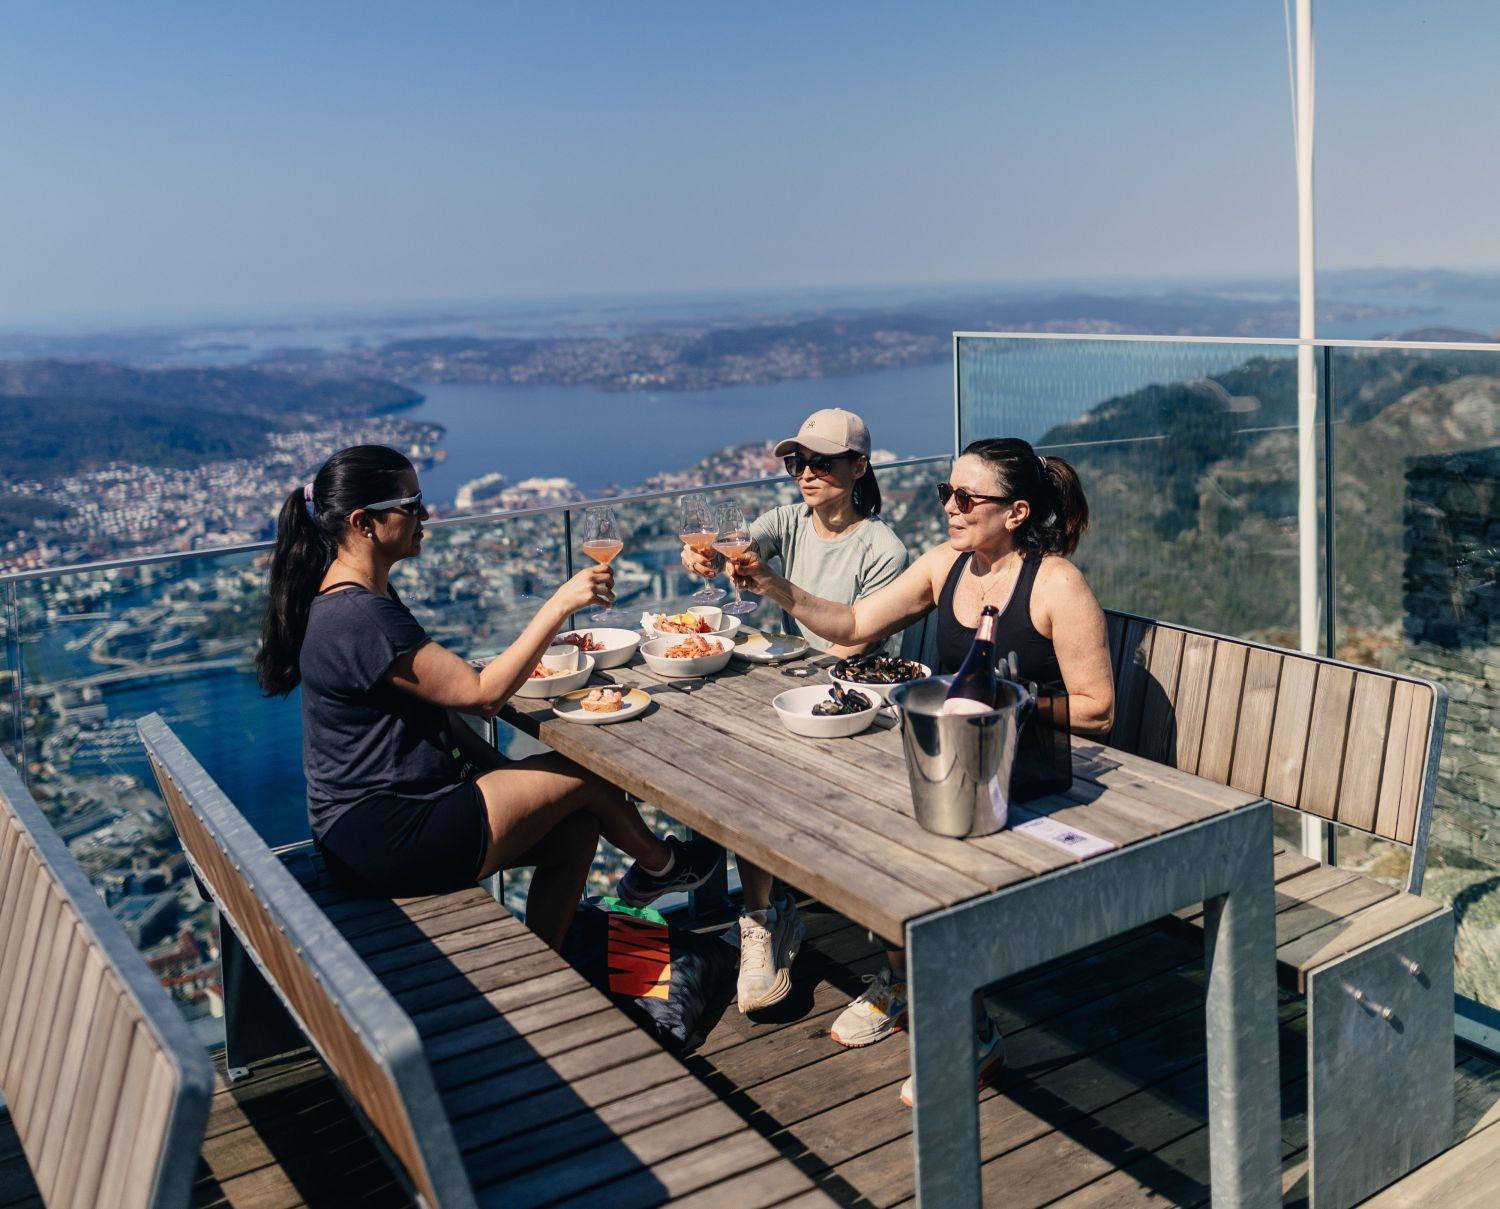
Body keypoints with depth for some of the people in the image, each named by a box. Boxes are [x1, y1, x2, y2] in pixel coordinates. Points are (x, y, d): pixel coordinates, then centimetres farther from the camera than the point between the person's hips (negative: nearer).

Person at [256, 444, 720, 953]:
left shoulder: (367, 595, 10)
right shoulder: (357, 618, -25)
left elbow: (434, 696, 15)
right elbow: (481, 693, -24)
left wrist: (504, 774, 8)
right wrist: (559, 605, -23)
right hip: (383, 840, -10)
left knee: (576, 828, 6)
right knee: (587, 773, 0)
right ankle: (659, 865, 29)